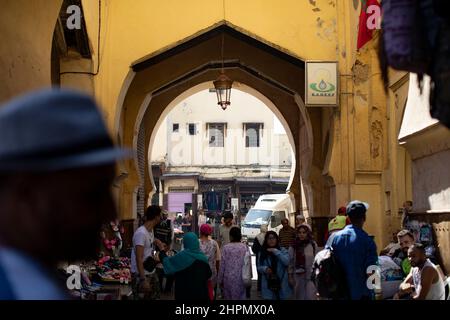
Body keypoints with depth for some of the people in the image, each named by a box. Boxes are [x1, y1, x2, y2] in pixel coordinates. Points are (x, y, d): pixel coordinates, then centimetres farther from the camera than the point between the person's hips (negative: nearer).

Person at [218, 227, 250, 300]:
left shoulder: (226, 247, -6)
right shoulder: (245, 247, -4)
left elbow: (222, 265, -4)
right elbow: (248, 263, -3)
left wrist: (220, 280, 6)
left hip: (228, 278, 0)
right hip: (240, 279, 1)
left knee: (228, 297, 11)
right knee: (240, 297, 7)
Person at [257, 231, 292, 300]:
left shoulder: (283, 250, 1)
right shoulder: (263, 252, 6)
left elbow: (287, 262, -17)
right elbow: (259, 267, 8)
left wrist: (276, 251, -20)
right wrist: (265, 269, -14)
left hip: (281, 284, -1)